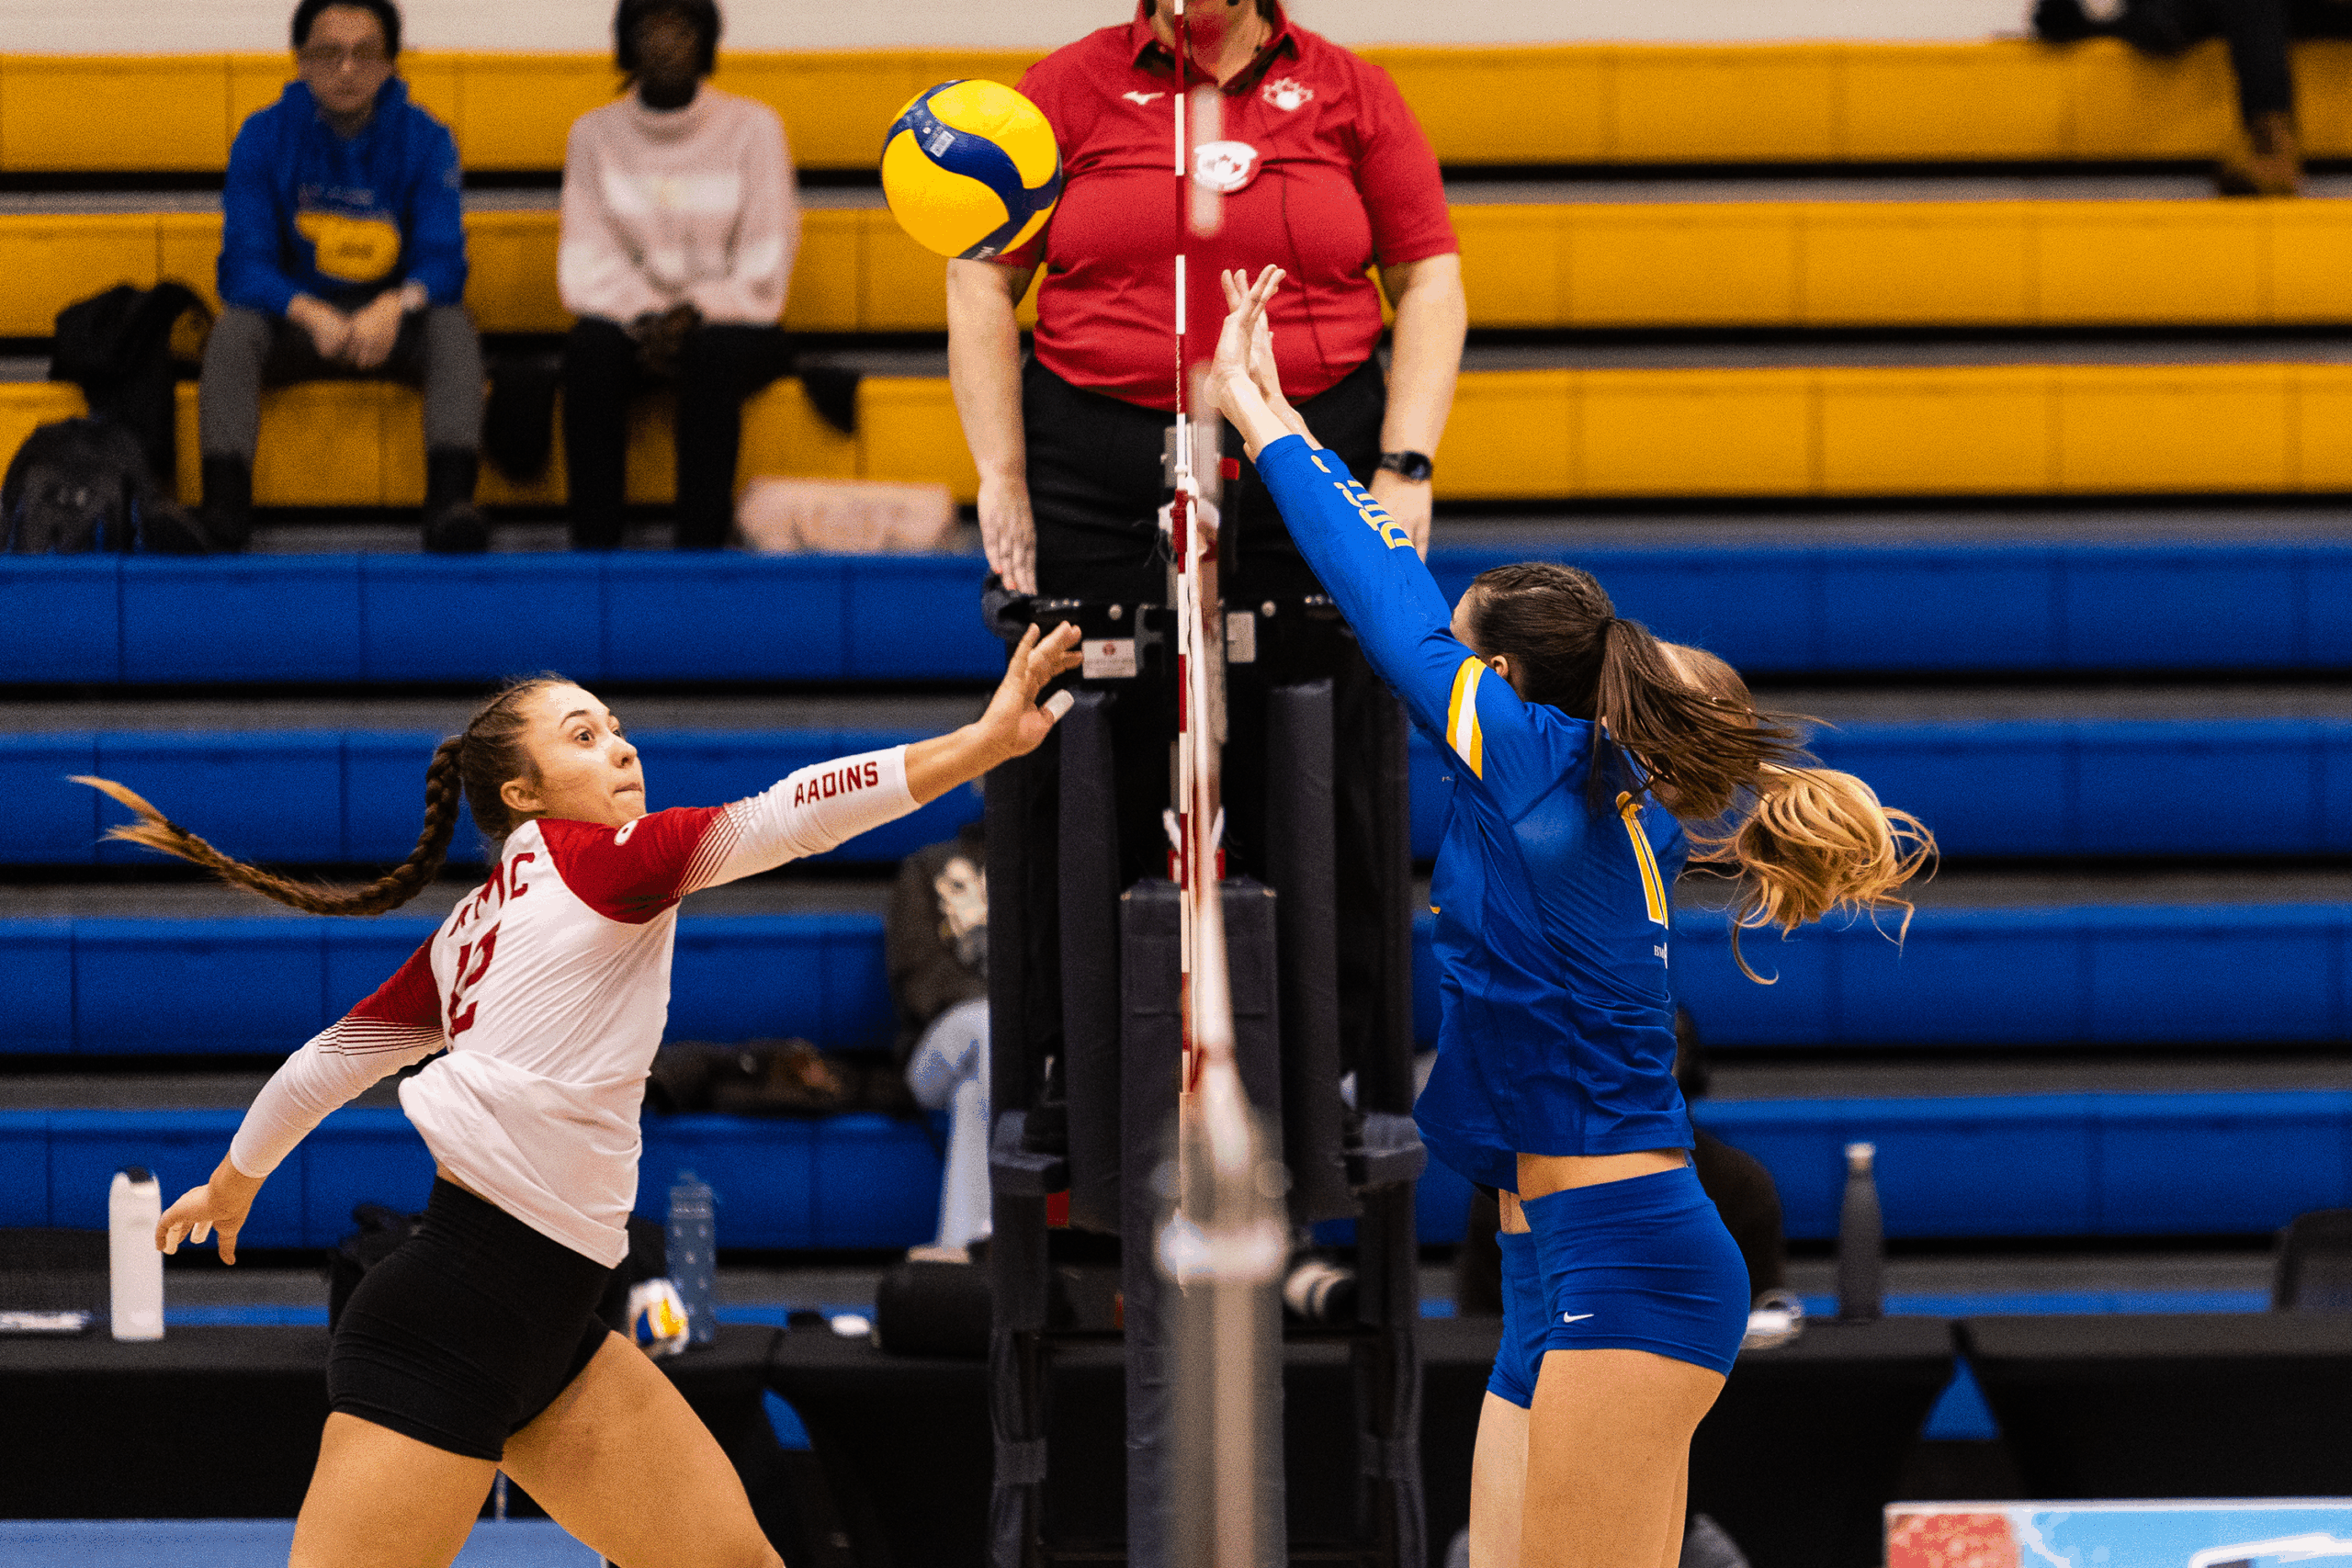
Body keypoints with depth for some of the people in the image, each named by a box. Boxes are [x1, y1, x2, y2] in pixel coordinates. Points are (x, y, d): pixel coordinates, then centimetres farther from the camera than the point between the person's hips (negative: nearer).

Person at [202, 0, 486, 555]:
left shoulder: (424, 139, -3)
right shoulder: (264, 136, -4)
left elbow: (443, 261, -10)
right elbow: (243, 265, -12)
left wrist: (397, 306, -36)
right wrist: (312, 315, -34)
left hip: (392, 321, 0)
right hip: (295, 320, 0)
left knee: (453, 326, -31)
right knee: (232, 329, -31)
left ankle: (452, 502, -45)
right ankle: (225, 505, -42)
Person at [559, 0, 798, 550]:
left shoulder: (752, 128, 1)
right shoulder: (594, 134, 7)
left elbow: (764, 268, -4)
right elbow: (588, 263, 0)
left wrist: (692, 314, -20)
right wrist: (645, 319, -19)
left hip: (731, 323, -1)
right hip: (633, 324, 1)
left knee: (711, 354, -36)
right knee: (590, 345, -32)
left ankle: (699, 549, -39)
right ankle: (593, 549, -36)